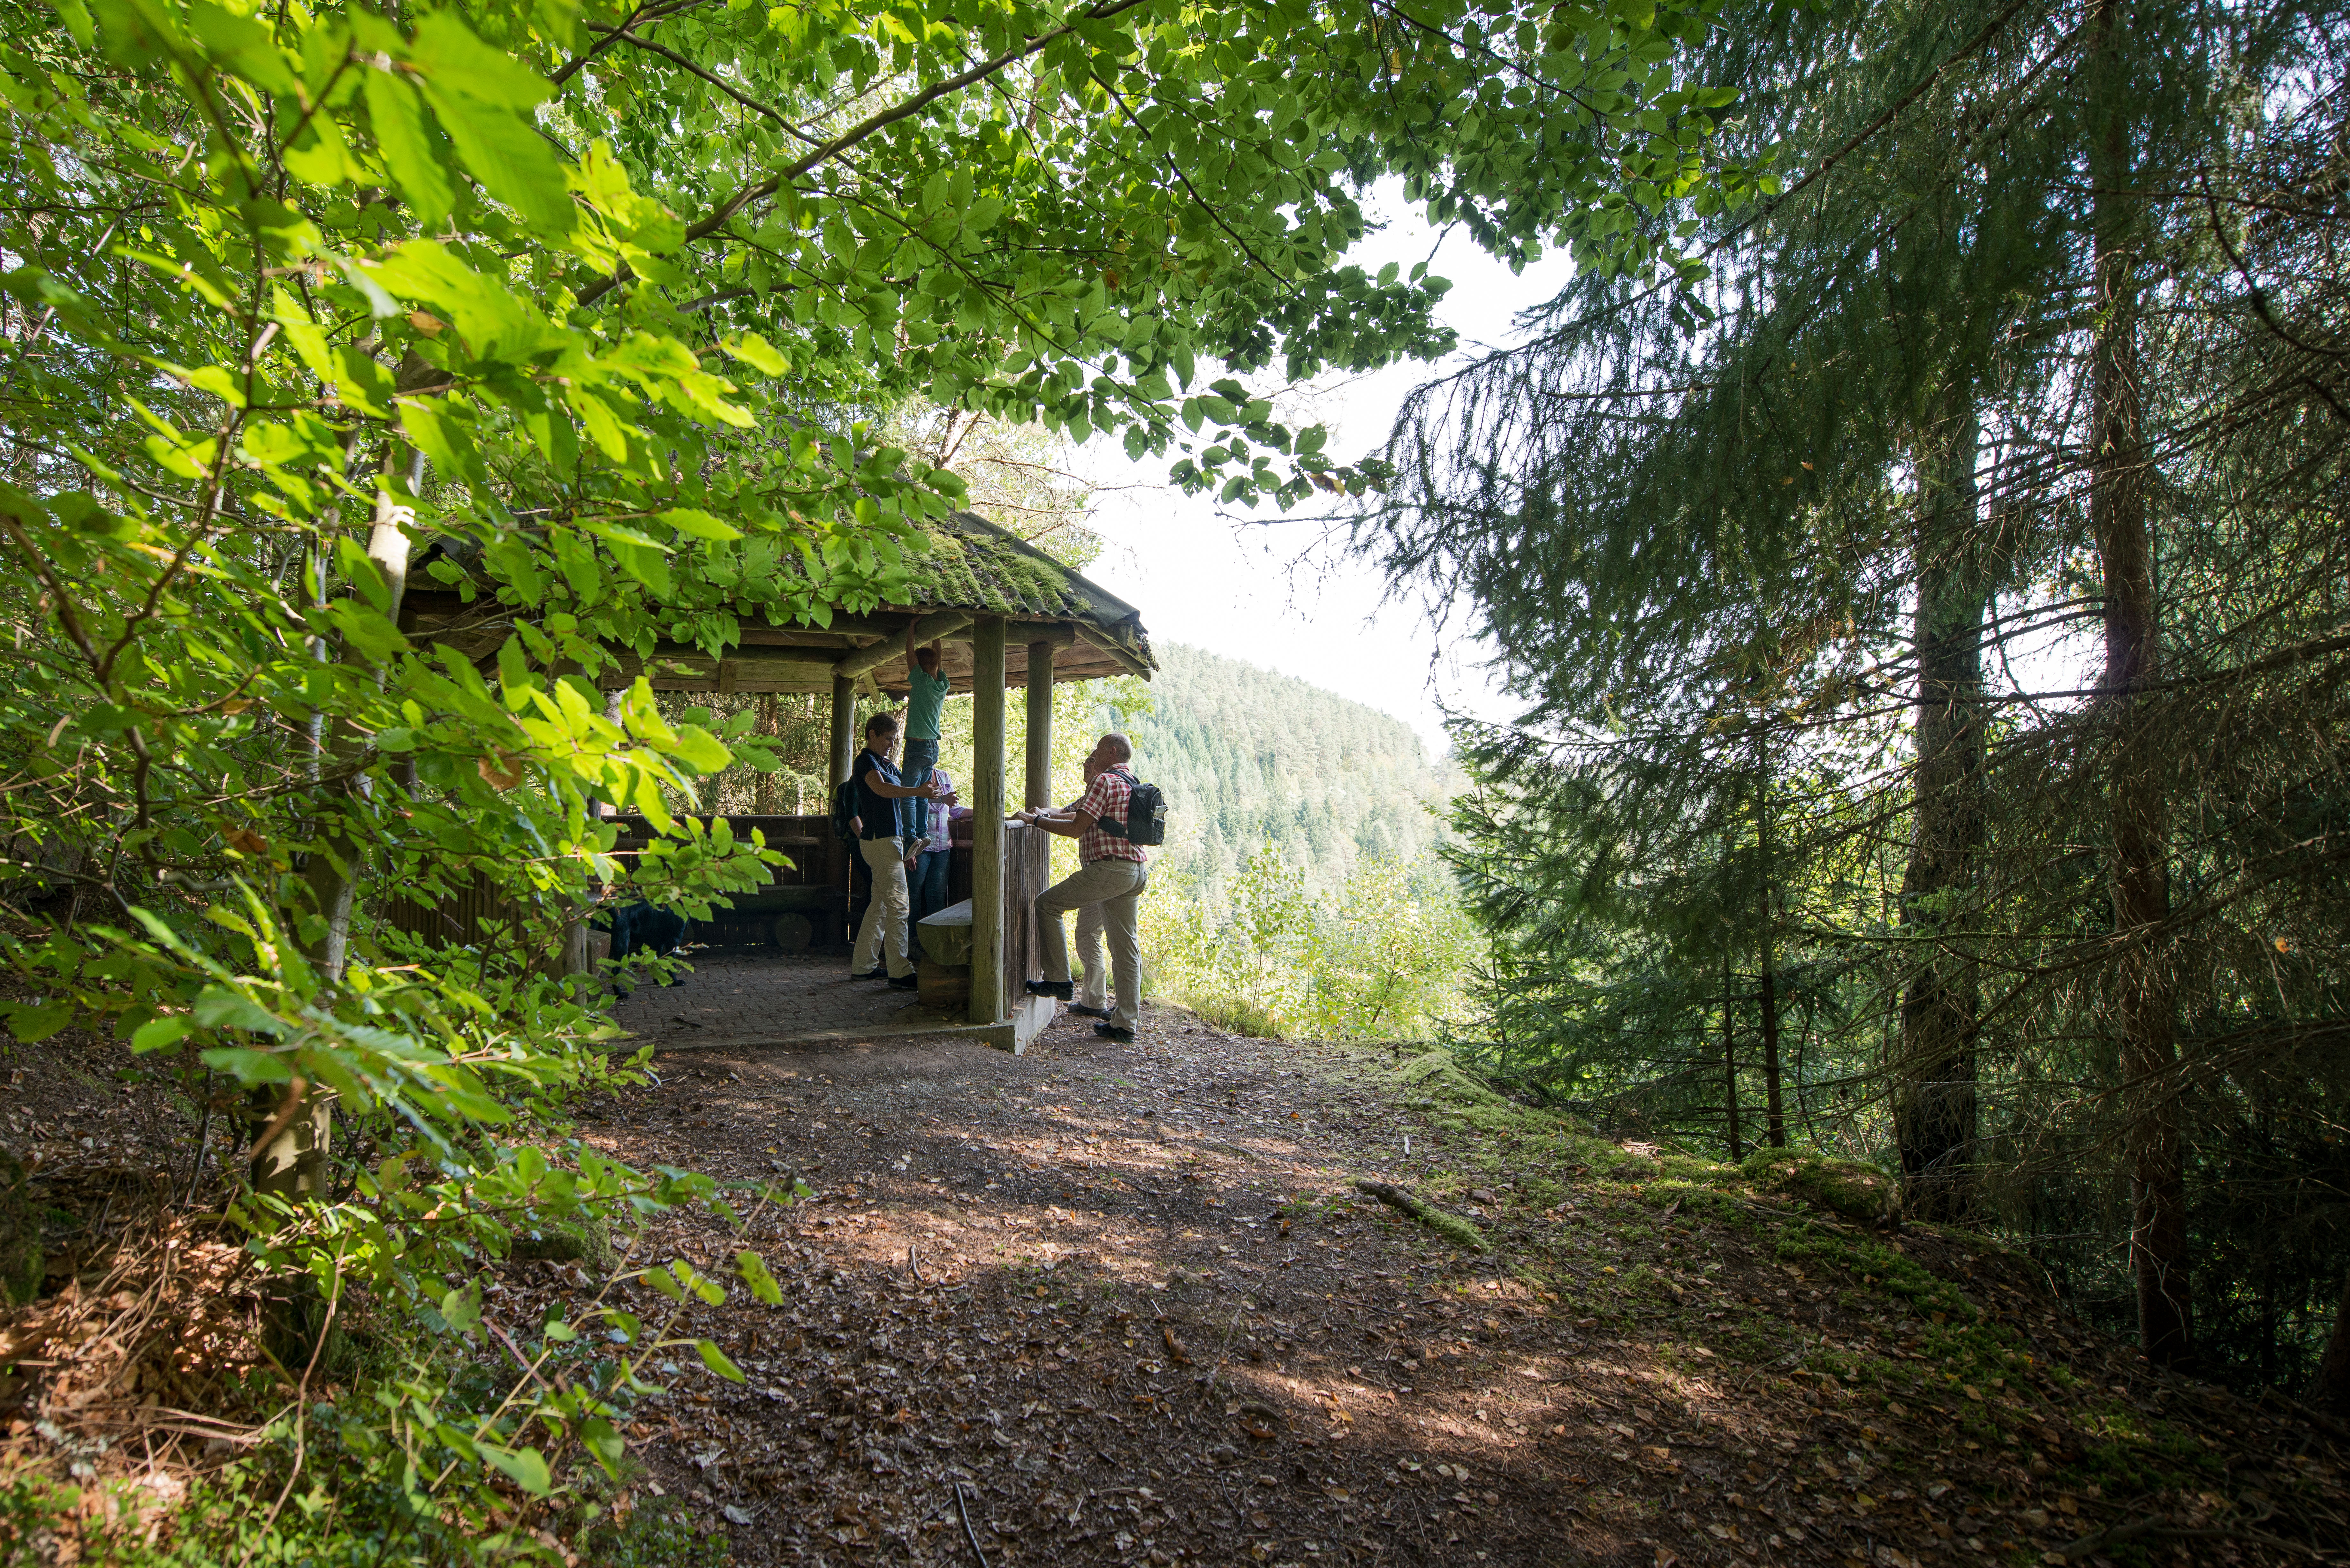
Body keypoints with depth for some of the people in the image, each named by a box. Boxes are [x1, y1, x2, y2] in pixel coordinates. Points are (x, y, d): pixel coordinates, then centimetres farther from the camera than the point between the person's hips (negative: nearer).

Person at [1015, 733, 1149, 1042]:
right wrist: (1049, 815, 30)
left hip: (1110, 868, -9)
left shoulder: (1105, 781, -8)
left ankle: (1058, 980, -1)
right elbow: (1090, 817, 31)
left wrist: (1036, 821, -2)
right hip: (1138, 871, 9)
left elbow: (1077, 828, -12)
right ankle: (1125, 1023, 9)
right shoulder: (1131, 784, 22)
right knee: (1125, 948, 8)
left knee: (1047, 904, 0)